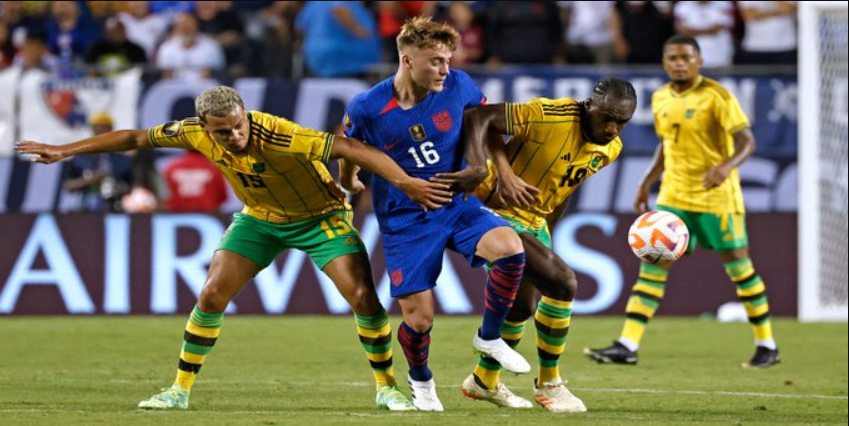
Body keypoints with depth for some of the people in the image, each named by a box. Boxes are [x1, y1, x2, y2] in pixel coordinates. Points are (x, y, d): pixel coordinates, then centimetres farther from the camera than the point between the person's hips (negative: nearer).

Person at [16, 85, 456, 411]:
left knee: (363, 297, -17)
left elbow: (350, 148, -44)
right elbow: (135, 138, -8)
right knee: (212, 295, -4)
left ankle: (386, 386, 2)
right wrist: (64, 150, -6)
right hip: (259, 219, 4)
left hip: (320, 217, -4)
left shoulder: (278, 135, -38)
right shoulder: (197, 134, -22)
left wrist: (405, 181, -53)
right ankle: (180, 389, 10)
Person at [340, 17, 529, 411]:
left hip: (459, 205, 2)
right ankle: (420, 381, 30)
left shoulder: (459, 86, -9)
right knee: (419, 317, -6)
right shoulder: (366, 108, -14)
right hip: (405, 219, -2)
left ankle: (489, 337, -3)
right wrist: (348, 183, 23)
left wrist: (483, 167, 1)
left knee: (510, 248, -28)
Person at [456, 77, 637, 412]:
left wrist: (546, 234, 19)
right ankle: (548, 383, -5)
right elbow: (478, 117, -26)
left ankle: (484, 382, 47)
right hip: (498, 212, -9)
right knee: (562, 283, -21)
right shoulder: (549, 116, -27)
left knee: (521, 307, 23)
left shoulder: (610, 149, -1)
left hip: (534, 222, 9)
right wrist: (502, 172, -37)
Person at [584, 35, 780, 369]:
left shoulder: (716, 96, -11)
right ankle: (627, 346, -7)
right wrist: (647, 182, 15)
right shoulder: (660, 99, 8)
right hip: (673, 197, 5)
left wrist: (727, 165, -33)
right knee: (652, 265, -3)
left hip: (716, 196, -5)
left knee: (738, 266, 1)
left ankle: (767, 345, 15)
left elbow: (747, 141, -14)